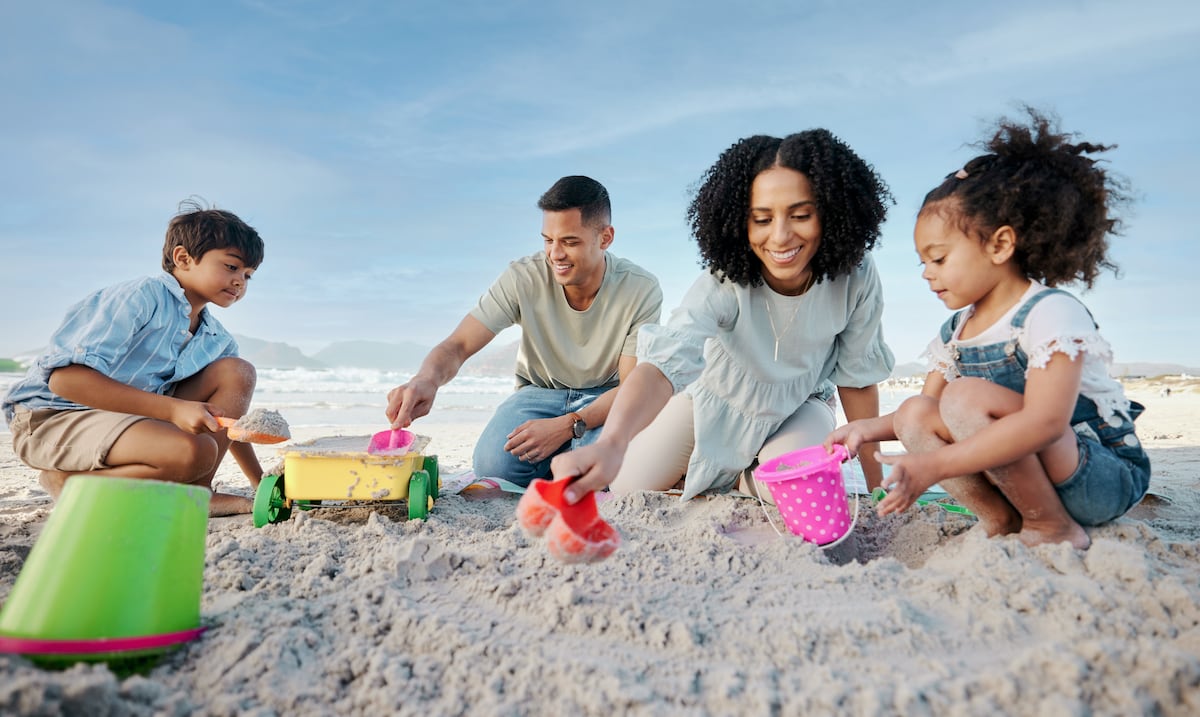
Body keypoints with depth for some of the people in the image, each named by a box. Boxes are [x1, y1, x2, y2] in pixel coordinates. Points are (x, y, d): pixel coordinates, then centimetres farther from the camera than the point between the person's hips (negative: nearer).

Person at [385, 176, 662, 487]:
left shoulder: (641, 290, -19)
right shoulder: (523, 278, -19)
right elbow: (458, 346, -21)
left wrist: (567, 426, -33)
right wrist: (426, 380, -46)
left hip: (605, 397, 0)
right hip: (539, 391, 1)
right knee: (494, 464, -27)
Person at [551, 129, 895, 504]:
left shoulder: (856, 276, -27)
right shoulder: (725, 281, -34)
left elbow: (857, 378, -13)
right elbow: (667, 360, -51)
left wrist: (876, 485, -6)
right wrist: (612, 444, -71)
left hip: (799, 407, 1)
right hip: (716, 398, 0)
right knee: (624, 492, -4)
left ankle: (748, 479, 10)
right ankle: (717, 474, 25)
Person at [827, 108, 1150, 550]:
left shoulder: (1052, 313, -18)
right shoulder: (954, 332, 7)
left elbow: (1045, 422, -32)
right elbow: (927, 412, 9)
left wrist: (933, 465, -39)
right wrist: (870, 428, -13)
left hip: (1106, 478, -7)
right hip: (1023, 475, 7)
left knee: (966, 397, -27)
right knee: (915, 415, -9)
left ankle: (1054, 529, -13)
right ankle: (1002, 521, -7)